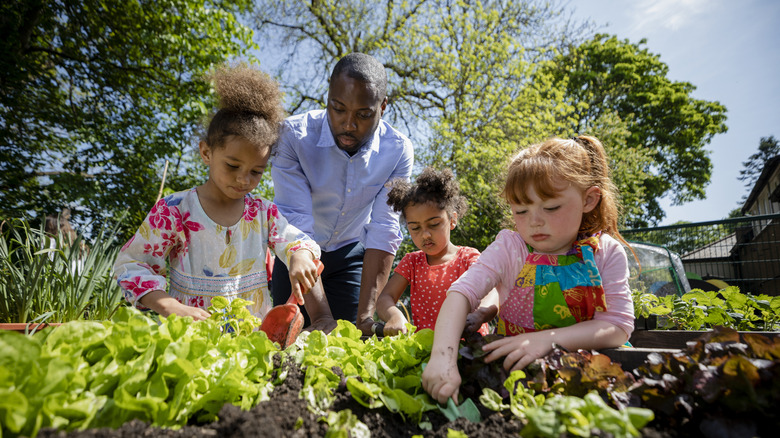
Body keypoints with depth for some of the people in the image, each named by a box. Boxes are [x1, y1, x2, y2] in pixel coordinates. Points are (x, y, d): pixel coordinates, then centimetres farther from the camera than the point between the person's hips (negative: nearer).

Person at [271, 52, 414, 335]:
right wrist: (319, 313, -38)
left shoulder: (398, 151, -21)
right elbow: (296, 224, -32)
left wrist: (366, 312, -31)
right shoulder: (293, 135, -27)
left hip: (350, 253, 1)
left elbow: (384, 231, -23)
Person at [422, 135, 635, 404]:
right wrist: (443, 357, -40)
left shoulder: (606, 253, -5)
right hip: (512, 364, 0)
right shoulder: (509, 248, -9)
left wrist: (548, 339, -28)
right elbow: (461, 293, -22)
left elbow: (618, 327, -12)